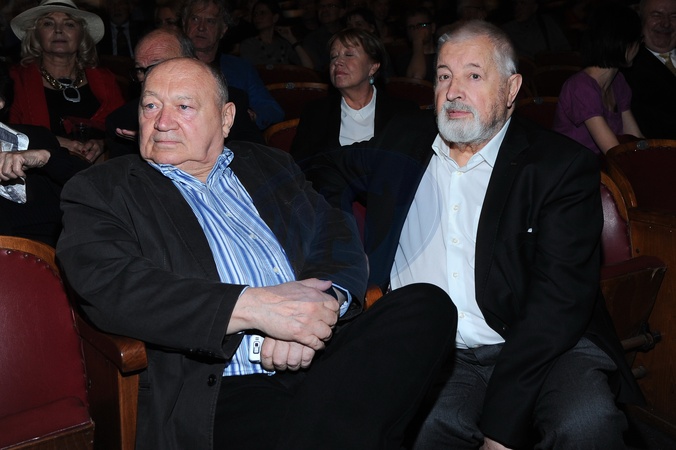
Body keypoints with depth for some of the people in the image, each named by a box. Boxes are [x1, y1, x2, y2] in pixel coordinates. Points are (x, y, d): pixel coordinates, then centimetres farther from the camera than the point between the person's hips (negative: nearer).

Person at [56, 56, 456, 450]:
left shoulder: (269, 166, 22)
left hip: (319, 361, 6)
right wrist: (252, 306, -18)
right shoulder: (100, 191, 9)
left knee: (428, 304, -20)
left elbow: (337, 238, 12)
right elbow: (110, 286, -9)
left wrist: (321, 304, -13)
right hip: (217, 394, -5)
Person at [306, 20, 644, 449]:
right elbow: (327, 172, 29)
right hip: (428, 355, 3)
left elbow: (559, 298, -10)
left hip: (543, 349, -2)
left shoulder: (562, 165, -1)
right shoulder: (405, 142, 12)